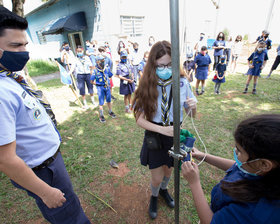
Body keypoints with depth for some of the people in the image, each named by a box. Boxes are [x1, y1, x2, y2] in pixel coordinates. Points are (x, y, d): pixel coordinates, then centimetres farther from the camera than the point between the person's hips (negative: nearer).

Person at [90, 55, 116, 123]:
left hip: (107, 87, 4)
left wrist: (108, 83, 3)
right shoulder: (95, 71, -14)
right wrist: (97, 84, -8)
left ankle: (110, 112, 34)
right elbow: (92, 81, -7)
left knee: (109, 101, 16)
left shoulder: (107, 68, -4)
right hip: (100, 88, -3)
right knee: (101, 103, 3)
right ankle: (101, 116, 16)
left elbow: (110, 76, 12)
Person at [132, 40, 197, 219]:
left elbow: (192, 114, -3)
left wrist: (194, 107, -26)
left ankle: (164, 190, 61)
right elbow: (140, 119, -16)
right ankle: (154, 197, 50)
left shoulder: (182, 82, -13)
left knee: (169, 171, 25)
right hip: (154, 137, -1)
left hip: (175, 135, 2)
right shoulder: (147, 86, -16)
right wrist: (162, 129, -29)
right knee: (157, 178, 12)